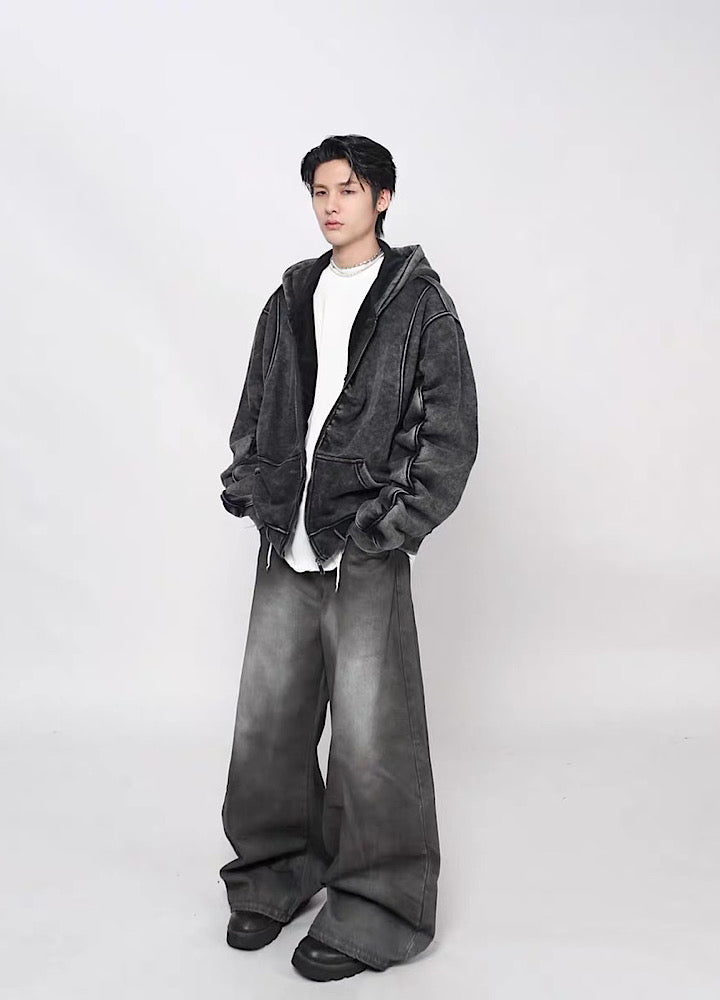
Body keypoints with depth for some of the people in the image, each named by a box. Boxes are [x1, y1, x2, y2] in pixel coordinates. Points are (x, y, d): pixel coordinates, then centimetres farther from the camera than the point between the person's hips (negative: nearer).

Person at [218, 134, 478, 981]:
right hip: (285, 541, 5)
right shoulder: (291, 299, 15)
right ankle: (276, 873, 31)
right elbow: (255, 404, 21)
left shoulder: (419, 302, 1)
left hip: (364, 550, -5)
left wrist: (401, 520, -11)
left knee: (369, 733, -3)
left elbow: (453, 426, -3)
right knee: (266, 719, 10)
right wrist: (247, 483, 6)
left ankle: (378, 911, 14)